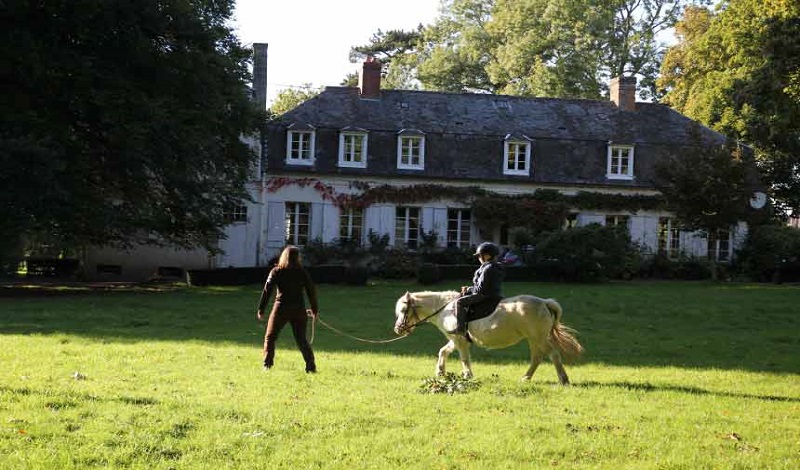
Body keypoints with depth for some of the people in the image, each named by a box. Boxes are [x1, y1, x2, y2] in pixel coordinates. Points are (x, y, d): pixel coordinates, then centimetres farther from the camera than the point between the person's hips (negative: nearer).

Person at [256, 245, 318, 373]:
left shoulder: (276, 272, -2)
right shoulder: (302, 272, 2)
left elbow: (267, 291, -5)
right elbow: (311, 291, 4)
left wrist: (261, 310, -1)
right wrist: (315, 309, 14)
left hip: (281, 309, -2)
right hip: (298, 309, 2)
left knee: (270, 337, 12)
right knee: (301, 339, 10)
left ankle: (267, 365, 5)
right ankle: (311, 365, 0)